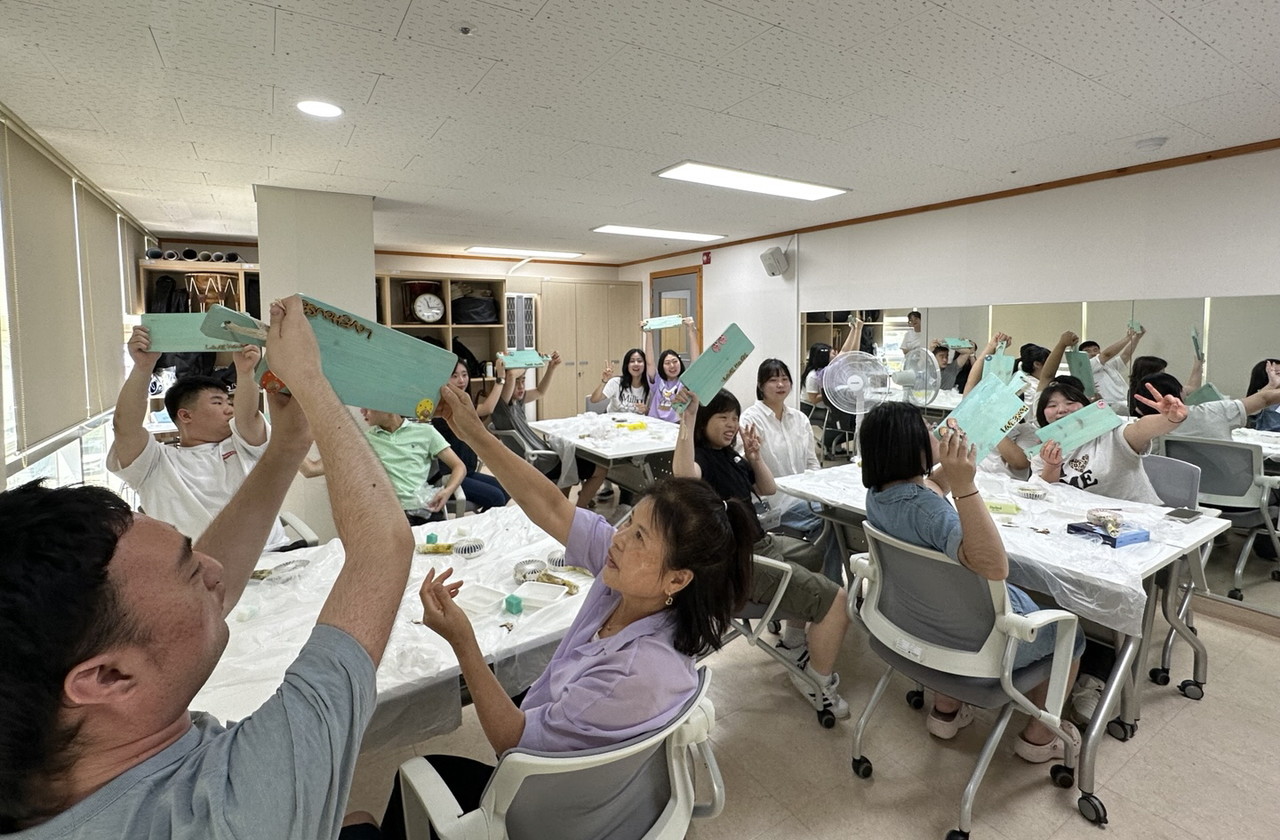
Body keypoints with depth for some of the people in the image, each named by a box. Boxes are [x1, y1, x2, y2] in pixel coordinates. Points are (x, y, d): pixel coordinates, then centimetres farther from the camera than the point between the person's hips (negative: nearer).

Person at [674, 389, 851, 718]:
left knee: (818, 559, 34)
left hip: (761, 542, 10)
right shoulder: (700, 457, -20)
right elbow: (683, 475, -46)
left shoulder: (730, 454, 7)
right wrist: (688, 417, -49)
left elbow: (768, 490, 15)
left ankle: (792, 641, 44)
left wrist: (754, 457, -2)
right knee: (837, 599, -10)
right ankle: (819, 683, 10)